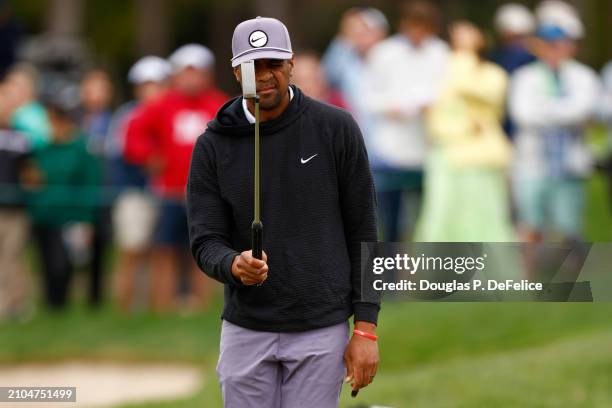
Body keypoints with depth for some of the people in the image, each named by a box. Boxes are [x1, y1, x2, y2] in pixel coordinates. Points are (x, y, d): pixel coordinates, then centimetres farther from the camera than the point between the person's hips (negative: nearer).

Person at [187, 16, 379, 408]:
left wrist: (366, 328, -6)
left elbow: (362, 232, -1)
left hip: (321, 331, -2)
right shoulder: (213, 146, 1)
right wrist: (234, 265, -27)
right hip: (245, 331, 2)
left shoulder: (336, 129, -3)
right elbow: (206, 243, -3)